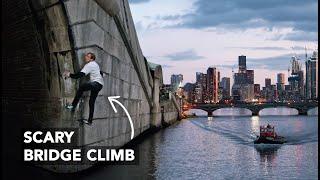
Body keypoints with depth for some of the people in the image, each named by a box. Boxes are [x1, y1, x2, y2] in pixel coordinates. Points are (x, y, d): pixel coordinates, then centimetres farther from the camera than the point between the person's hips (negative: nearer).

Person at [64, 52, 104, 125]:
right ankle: (89, 120, 13)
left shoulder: (89, 65, -9)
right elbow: (100, 73, 34)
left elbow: (81, 74, -19)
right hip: (100, 84, 10)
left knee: (81, 87, -25)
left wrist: (70, 75, -17)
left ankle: (73, 105, -31)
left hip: (96, 83, -10)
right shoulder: (95, 64, 21)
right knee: (91, 102, 11)